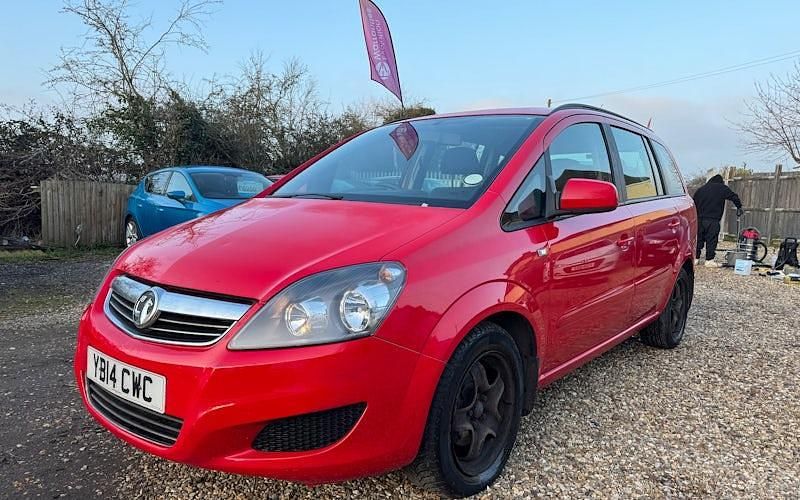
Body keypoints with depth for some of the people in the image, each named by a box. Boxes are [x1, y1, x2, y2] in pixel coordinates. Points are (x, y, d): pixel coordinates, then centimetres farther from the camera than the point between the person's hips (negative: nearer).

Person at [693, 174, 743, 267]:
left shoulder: (701, 188, 17)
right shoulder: (722, 188, 6)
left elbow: (693, 203, 17)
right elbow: (734, 197, 7)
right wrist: (739, 207, 22)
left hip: (699, 218, 4)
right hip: (712, 220, -4)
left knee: (699, 238, 10)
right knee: (711, 240, -2)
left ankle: (696, 258, 11)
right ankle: (709, 260, -3)